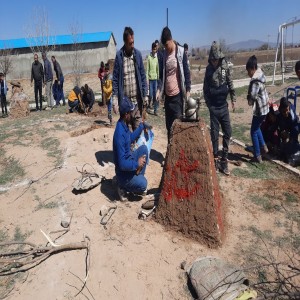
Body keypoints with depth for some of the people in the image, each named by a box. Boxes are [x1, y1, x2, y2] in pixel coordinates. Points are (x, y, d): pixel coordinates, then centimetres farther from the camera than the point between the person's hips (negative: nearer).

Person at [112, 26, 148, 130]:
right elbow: (115, 79, 0)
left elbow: (143, 76, 8)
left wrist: (145, 95, 4)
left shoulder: (138, 54, 5)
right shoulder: (119, 55, -2)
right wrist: (115, 100, -6)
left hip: (137, 100, 1)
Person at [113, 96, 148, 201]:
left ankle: (138, 177, 12)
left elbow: (131, 138, 20)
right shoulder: (120, 134, -32)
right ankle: (123, 187, 7)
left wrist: (141, 126, 17)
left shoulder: (124, 125, -3)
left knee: (144, 148, 8)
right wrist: (137, 164, -21)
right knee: (143, 184, -21)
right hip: (123, 172, -9)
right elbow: (122, 164, -32)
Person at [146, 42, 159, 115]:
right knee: (150, 94, -4)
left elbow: (158, 69, 13)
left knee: (155, 94, 3)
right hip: (150, 78, -4)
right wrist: (147, 79, -9)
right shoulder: (149, 57, -5)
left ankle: (155, 110, 8)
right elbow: (147, 69, -6)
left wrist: (158, 77, 10)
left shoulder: (157, 57, 9)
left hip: (155, 78, 4)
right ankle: (149, 103, 24)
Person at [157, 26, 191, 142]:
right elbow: (161, 74, 13)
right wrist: (159, 89, 0)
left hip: (177, 94, -5)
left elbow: (186, 72, -3)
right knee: (169, 125, 11)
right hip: (167, 95, 5)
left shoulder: (181, 52, -5)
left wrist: (188, 89, -8)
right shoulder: (163, 54, 9)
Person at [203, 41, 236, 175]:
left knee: (228, 131, 2)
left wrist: (233, 99, 5)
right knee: (214, 133, 3)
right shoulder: (208, 69, -4)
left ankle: (224, 159, 12)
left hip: (224, 105, 2)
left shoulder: (225, 66, -2)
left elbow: (230, 83, 6)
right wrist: (208, 103, 3)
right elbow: (205, 88, 3)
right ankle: (215, 158, 14)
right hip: (213, 107, -2)